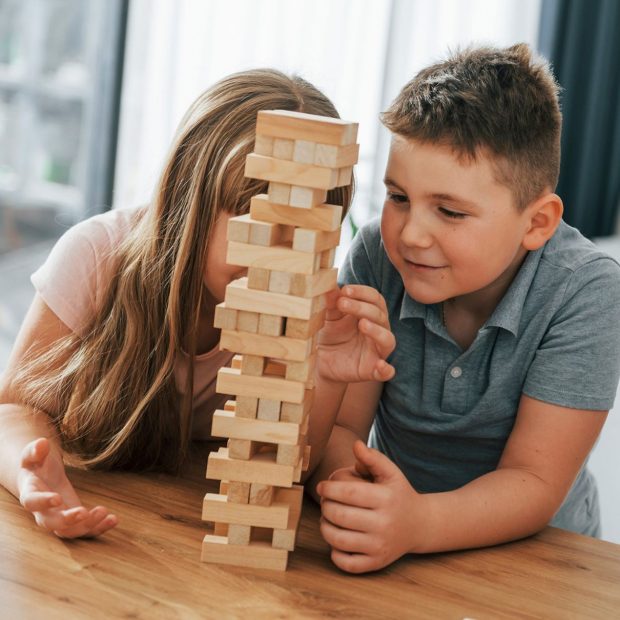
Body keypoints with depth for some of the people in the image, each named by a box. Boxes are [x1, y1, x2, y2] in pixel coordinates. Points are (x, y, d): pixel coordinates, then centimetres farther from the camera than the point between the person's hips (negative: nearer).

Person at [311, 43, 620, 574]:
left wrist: (419, 522, -37)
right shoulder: (378, 255, -12)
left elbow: (533, 485, -20)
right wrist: (344, 483, -32)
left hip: (533, 547, -3)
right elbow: (338, 426, -10)